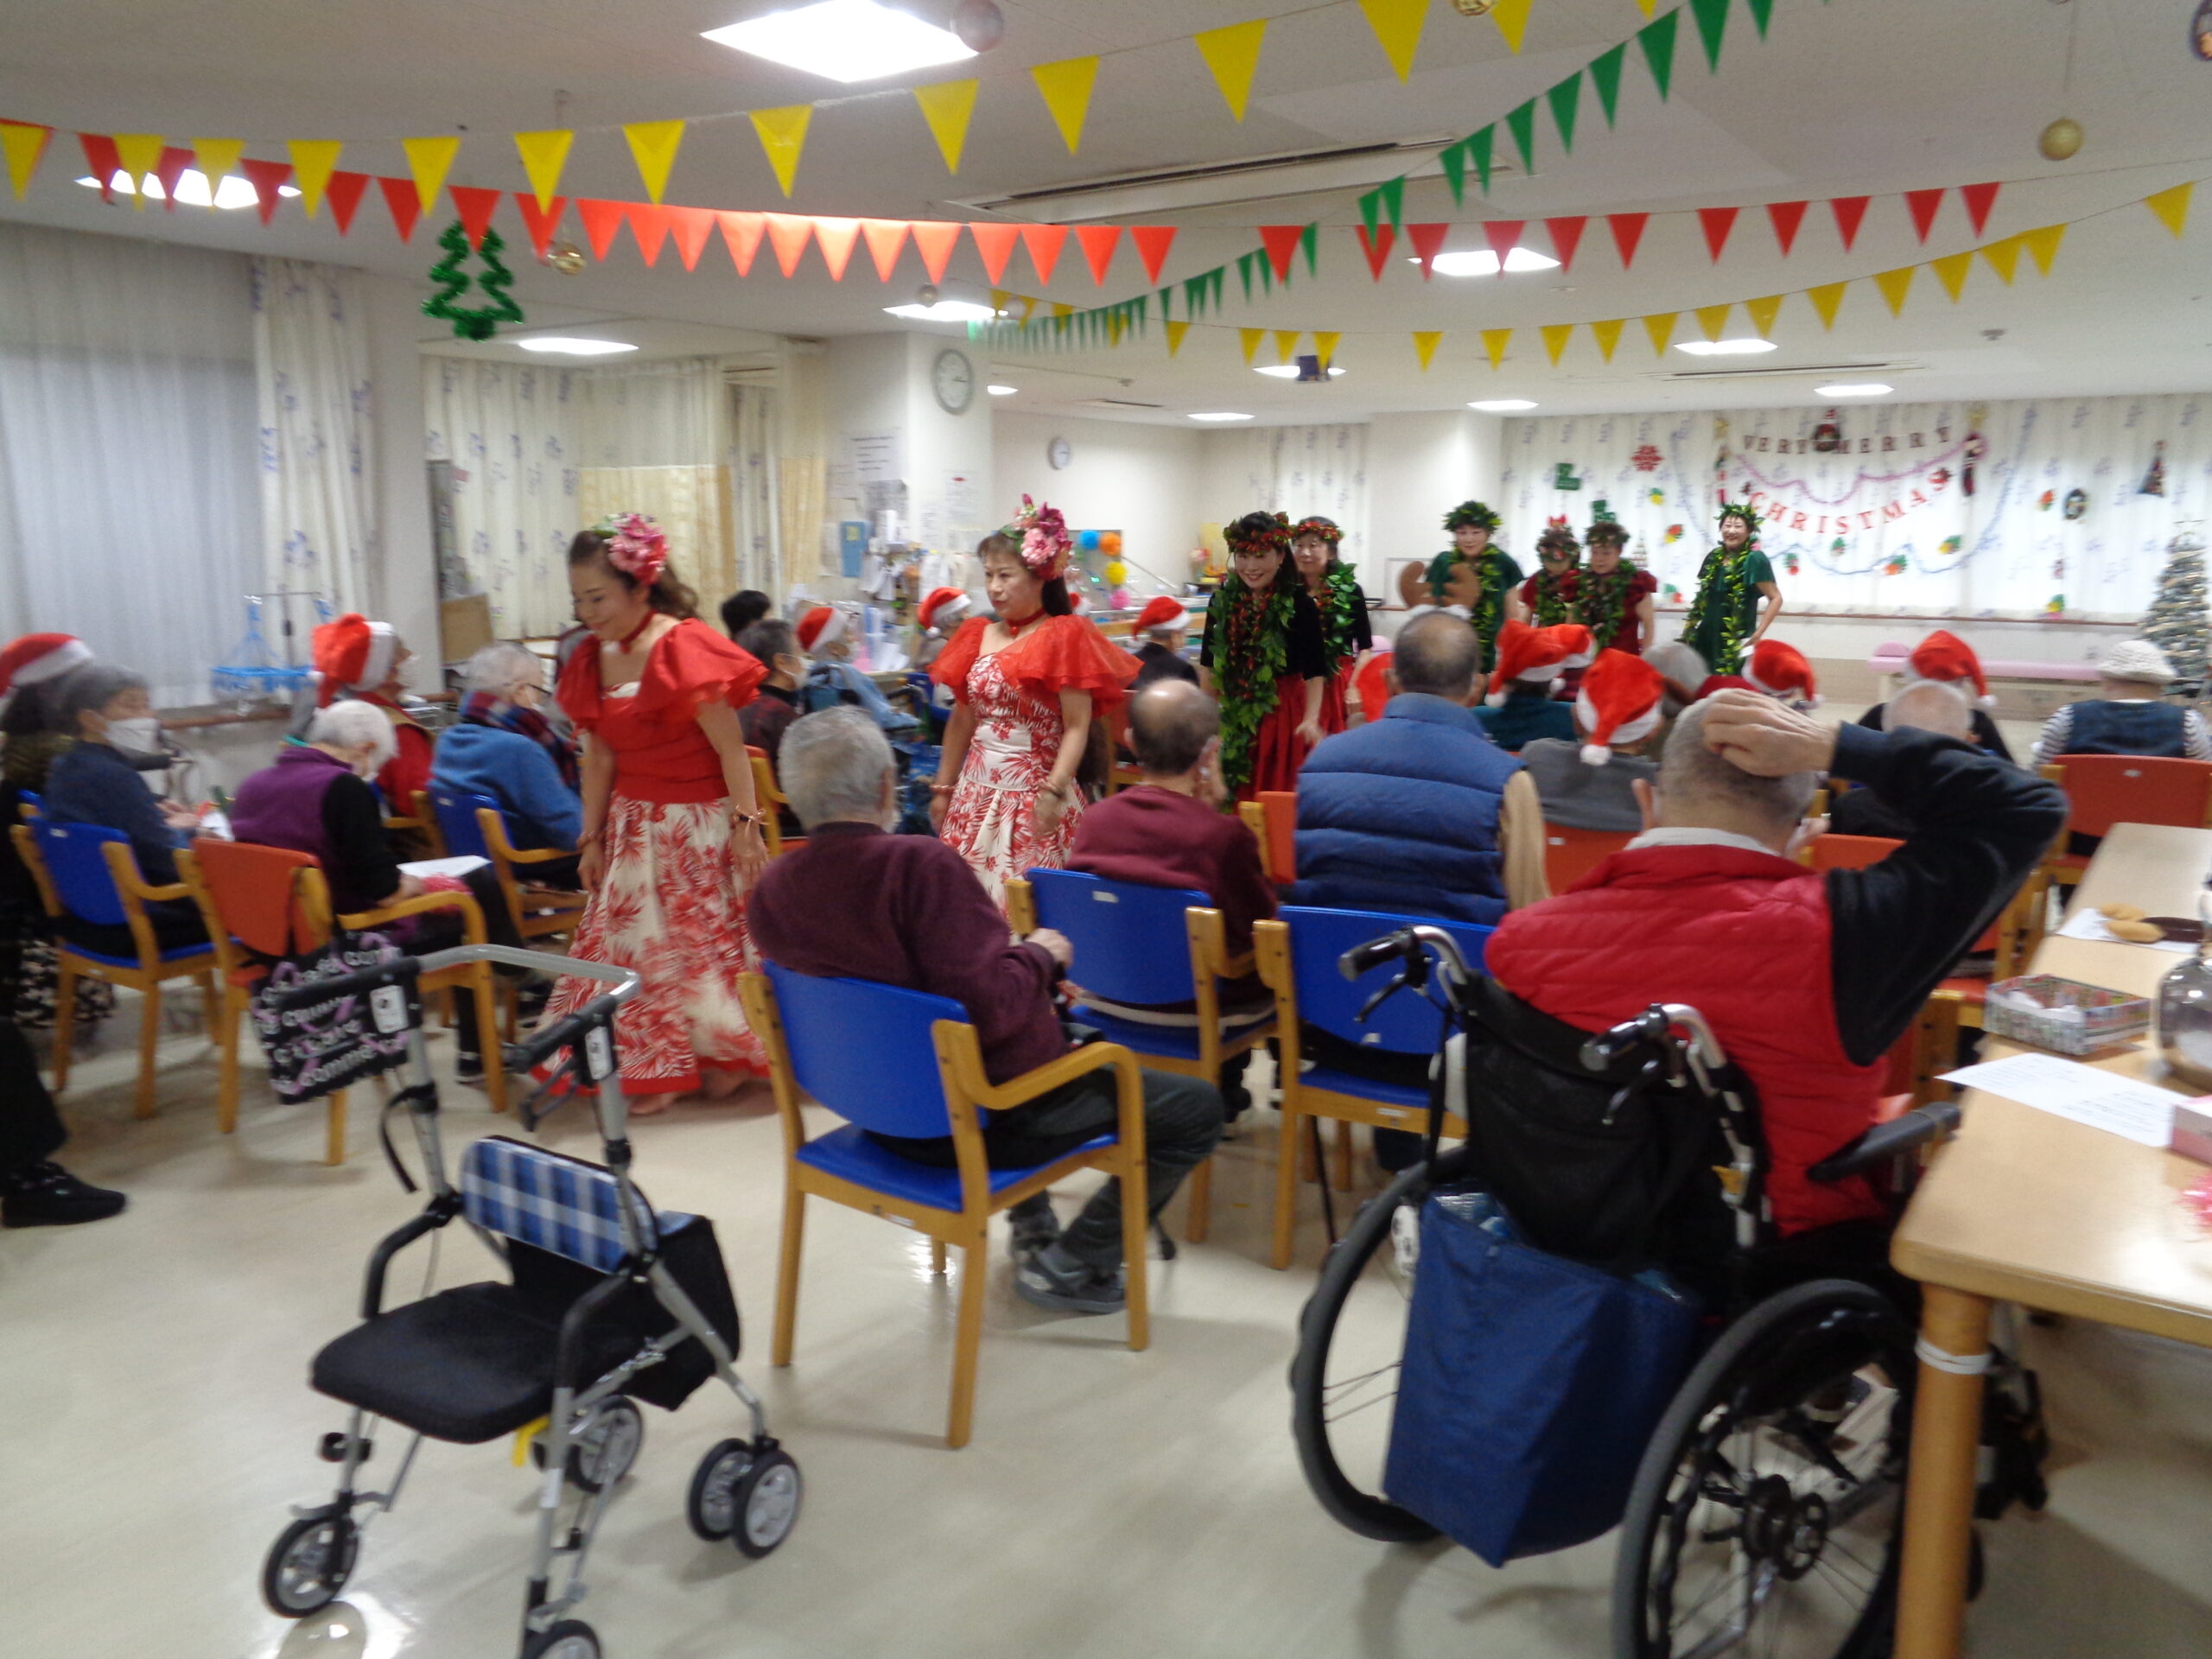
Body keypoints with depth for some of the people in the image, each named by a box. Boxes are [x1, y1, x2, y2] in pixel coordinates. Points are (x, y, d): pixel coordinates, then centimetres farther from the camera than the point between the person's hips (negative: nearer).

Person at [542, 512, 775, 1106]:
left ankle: (725, 1055, 23)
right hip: (632, 822, 7)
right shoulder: (592, 658, 4)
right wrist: (591, 837, 7)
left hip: (697, 821, -7)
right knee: (632, 942, 10)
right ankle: (654, 1071, 23)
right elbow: (598, 755, 8)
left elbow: (730, 747, -16)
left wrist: (746, 823, -18)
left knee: (709, 937, 3)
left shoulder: (685, 647, -17)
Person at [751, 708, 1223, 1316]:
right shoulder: (921, 863, -27)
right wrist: (1040, 954, -10)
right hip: (981, 1118, -8)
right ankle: (1070, 1264, 5)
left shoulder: (770, 890, -4)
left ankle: (1031, 1226, 35)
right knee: (1196, 1106, 2)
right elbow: (989, 1005, -31)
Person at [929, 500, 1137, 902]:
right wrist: (943, 789, 18)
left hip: (1032, 791, -5)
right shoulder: (978, 636, 11)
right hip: (976, 792, 5)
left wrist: (1054, 792, -20)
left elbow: (1077, 728, -10)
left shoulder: (1065, 635, -6)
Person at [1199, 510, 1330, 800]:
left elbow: (1315, 672, -12)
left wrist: (1311, 719, -24)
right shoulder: (1223, 599, 2)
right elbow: (1208, 663, 9)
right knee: (1235, 798, 9)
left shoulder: (1300, 604, -11)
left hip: (1283, 714, -4)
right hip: (1233, 715, 4)